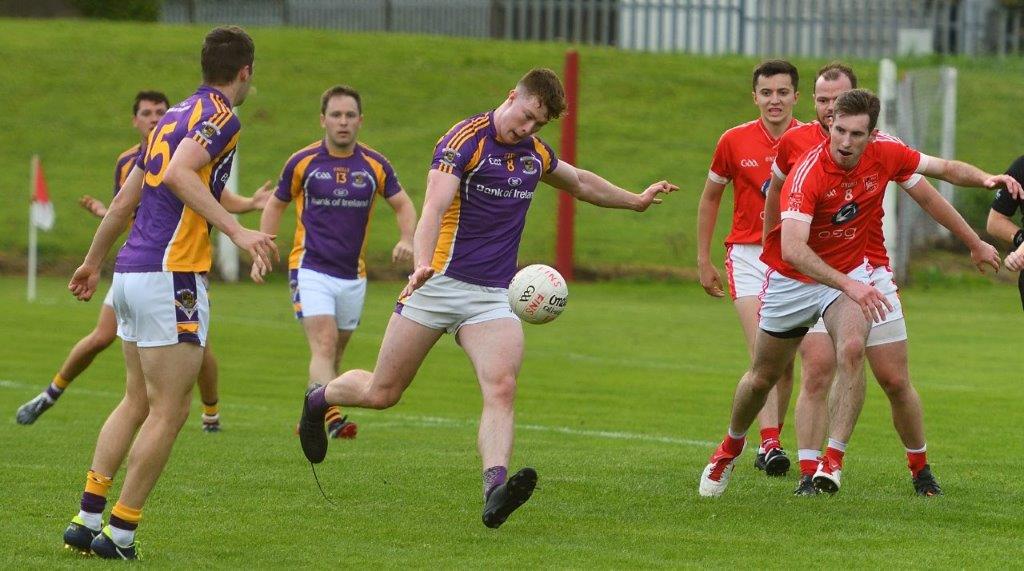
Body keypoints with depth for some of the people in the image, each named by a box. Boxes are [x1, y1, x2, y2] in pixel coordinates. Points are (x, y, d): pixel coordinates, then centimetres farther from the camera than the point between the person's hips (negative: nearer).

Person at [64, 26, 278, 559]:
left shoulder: (174, 116, 18)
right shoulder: (220, 117, -8)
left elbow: (124, 201, 23)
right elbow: (179, 173, -27)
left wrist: (93, 261, 33)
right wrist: (237, 231, -31)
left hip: (131, 272, 9)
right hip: (170, 275, -9)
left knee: (137, 401, 17)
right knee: (169, 411, -3)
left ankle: (88, 517, 12)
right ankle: (119, 531, -3)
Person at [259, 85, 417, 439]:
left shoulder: (375, 165, 2)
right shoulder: (303, 163, -3)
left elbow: (403, 205, 10)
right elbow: (276, 204, 11)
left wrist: (407, 240, -10)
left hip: (353, 275, 4)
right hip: (311, 268, -4)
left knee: (335, 353, 13)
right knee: (324, 344, -21)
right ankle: (330, 419, -34)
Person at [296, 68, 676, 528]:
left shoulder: (535, 153, 10)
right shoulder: (465, 140, -12)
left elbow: (581, 183, 33)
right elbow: (434, 208, -26)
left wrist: (635, 200, 41)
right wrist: (422, 263, -42)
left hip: (494, 296, 5)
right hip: (440, 284, -5)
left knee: (502, 388, -21)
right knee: (382, 393, 4)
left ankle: (494, 491, -37)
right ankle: (319, 400, 35)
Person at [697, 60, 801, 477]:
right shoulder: (734, 141, -1)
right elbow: (710, 197, 12)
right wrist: (703, 260, 11)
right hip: (747, 255, -1)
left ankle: (772, 440, 20)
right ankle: (769, 444, -22)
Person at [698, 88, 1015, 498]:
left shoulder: (885, 154, -17)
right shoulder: (809, 172, -32)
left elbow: (945, 169, 3)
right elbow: (792, 249, -44)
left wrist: (985, 179, -11)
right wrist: (848, 285, -53)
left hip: (850, 275, 2)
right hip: (793, 279, -2)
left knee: (852, 350, -28)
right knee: (763, 376, 12)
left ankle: (833, 461, -25)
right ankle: (731, 447, 42)